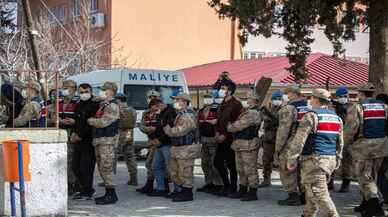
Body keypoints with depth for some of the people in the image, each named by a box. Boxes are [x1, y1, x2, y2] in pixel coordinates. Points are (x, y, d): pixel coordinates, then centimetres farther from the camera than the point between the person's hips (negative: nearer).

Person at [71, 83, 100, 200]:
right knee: (75, 167, 11)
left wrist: (80, 136, -14)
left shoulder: (95, 104, -9)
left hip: (89, 141, -9)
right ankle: (86, 189, 24)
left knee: (86, 167, -7)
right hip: (78, 142, 9)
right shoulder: (79, 105, 17)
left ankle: (87, 192, 4)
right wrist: (73, 133, 6)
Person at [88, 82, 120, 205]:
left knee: (106, 168, -9)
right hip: (99, 140, 10)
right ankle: (108, 193, 21)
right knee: (102, 168, 13)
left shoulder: (112, 106, -13)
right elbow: (98, 120, 24)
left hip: (107, 140, -10)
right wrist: (93, 121, 4)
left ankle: (111, 195, -4)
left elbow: (102, 122, -21)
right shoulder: (102, 105, 18)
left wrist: (90, 121, -6)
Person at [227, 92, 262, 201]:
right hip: (240, 144, 10)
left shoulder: (253, 113, -16)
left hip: (248, 144, -10)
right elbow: (236, 124, 22)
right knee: (241, 169, 16)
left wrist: (229, 127, 0)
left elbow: (239, 126, -17)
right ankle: (242, 190, 26)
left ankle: (253, 193, 1)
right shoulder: (245, 111, 17)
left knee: (250, 169, -4)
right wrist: (231, 125, 2)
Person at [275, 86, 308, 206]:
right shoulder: (308, 108, 7)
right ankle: (303, 195, 22)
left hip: (290, 146, -7)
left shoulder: (288, 109, -15)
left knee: (288, 172, 3)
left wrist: (277, 148, -12)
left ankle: (293, 197, 4)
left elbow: (283, 130, -18)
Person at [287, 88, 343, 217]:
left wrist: (291, 160, -10)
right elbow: (340, 143, 19)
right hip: (331, 159, 8)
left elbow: (298, 140, -15)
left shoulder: (312, 116, -10)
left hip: (314, 159, -8)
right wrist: (337, 160, 26)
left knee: (319, 192, -8)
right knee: (312, 192, 19)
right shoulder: (337, 118, 14)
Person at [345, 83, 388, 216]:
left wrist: (347, 141, 2)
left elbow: (352, 127, -14)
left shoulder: (357, 107, -8)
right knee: (372, 175, 18)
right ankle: (366, 204, 27)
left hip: (363, 145, -5)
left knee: (364, 177, 0)